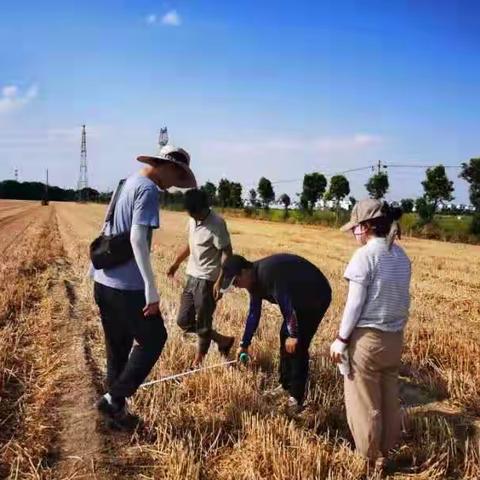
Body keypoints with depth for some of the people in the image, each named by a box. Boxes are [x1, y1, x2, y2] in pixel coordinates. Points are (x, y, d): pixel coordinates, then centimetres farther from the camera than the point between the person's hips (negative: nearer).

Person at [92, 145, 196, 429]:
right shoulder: (148, 190, -14)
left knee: (118, 347, 16)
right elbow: (137, 238, -23)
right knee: (153, 339, 4)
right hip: (126, 286, -9)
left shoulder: (127, 184, 15)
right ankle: (114, 399, 5)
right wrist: (152, 290, -22)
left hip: (104, 281, 9)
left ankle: (117, 408, 26)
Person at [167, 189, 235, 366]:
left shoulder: (216, 224, -19)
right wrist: (176, 263, 28)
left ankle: (198, 361, 19)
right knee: (184, 321, 11)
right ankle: (223, 341, 22)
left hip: (207, 280, -9)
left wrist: (220, 281, -22)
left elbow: (227, 254, -18)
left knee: (203, 324, 0)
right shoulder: (192, 221, 6)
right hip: (192, 278, 9)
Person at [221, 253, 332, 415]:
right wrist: (244, 344, 13)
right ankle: (285, 385, 27)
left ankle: (296, 398, -3)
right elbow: (254, 313, 9)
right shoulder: (255, 279, 0)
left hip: (316, 296, -10)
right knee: (285, 336, 13)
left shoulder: (267, 273, -31)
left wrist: (294, 335, -21)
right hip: (300, 298, 10)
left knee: (298, 345, -11)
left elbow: (286, 304, -29)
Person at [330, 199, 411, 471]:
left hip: (367, 337, -7)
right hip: (394, 339, 7)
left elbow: (355, 303, -17)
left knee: (364, 403, 9)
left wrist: (341, 339, -9)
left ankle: (370, 459, 22)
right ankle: (384, 454, 32)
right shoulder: (402, 257, 4)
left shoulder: (366, 255, -17)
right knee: (389, 399, 18)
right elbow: (404, 300, 11)